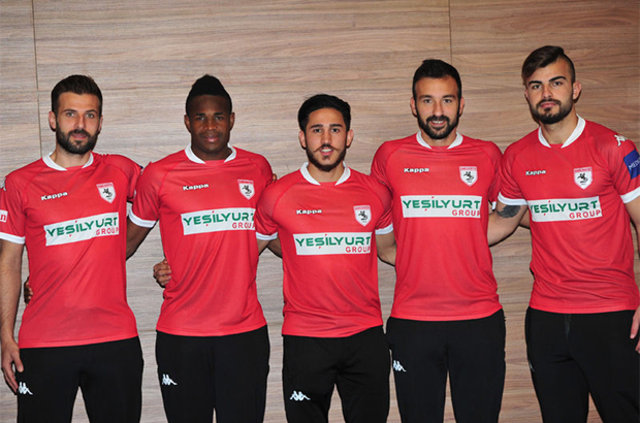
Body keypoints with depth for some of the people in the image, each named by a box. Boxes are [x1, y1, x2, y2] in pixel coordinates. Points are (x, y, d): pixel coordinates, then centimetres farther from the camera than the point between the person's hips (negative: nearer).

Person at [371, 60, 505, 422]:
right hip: (412, 321, 0)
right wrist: (411, 257, 5)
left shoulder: (487, 155, 5)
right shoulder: (390, 157, 2)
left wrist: (467, 249, 10)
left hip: (480, 319, 1)